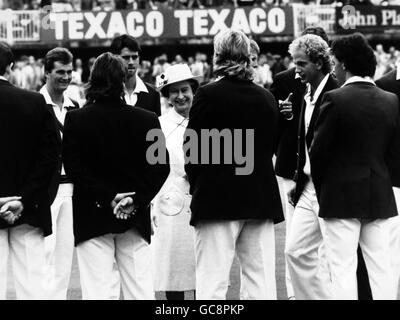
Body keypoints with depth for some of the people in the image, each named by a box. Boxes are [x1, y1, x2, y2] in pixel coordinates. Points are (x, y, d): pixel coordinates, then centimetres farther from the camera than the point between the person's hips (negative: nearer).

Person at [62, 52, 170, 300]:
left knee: (96, 290, 0)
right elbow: (161, 166, -6)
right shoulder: (147, 119, -2)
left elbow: (73, 168, -10)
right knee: (140, 290, 8)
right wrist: (137, 198, -8)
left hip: (93, 217, -1)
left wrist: (108, 197, -11)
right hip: (136, 219, 2)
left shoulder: (76, 119, -6)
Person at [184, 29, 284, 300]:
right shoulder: (266, 98, 5)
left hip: (217, 198, -4)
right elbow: (272, 147, 11)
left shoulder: (208, 95, -8)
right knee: (261, 280, 8)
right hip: (261, 197, 4)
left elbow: (192, 148, -4)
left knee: (212, 282, -3)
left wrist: (197, 186, 11)